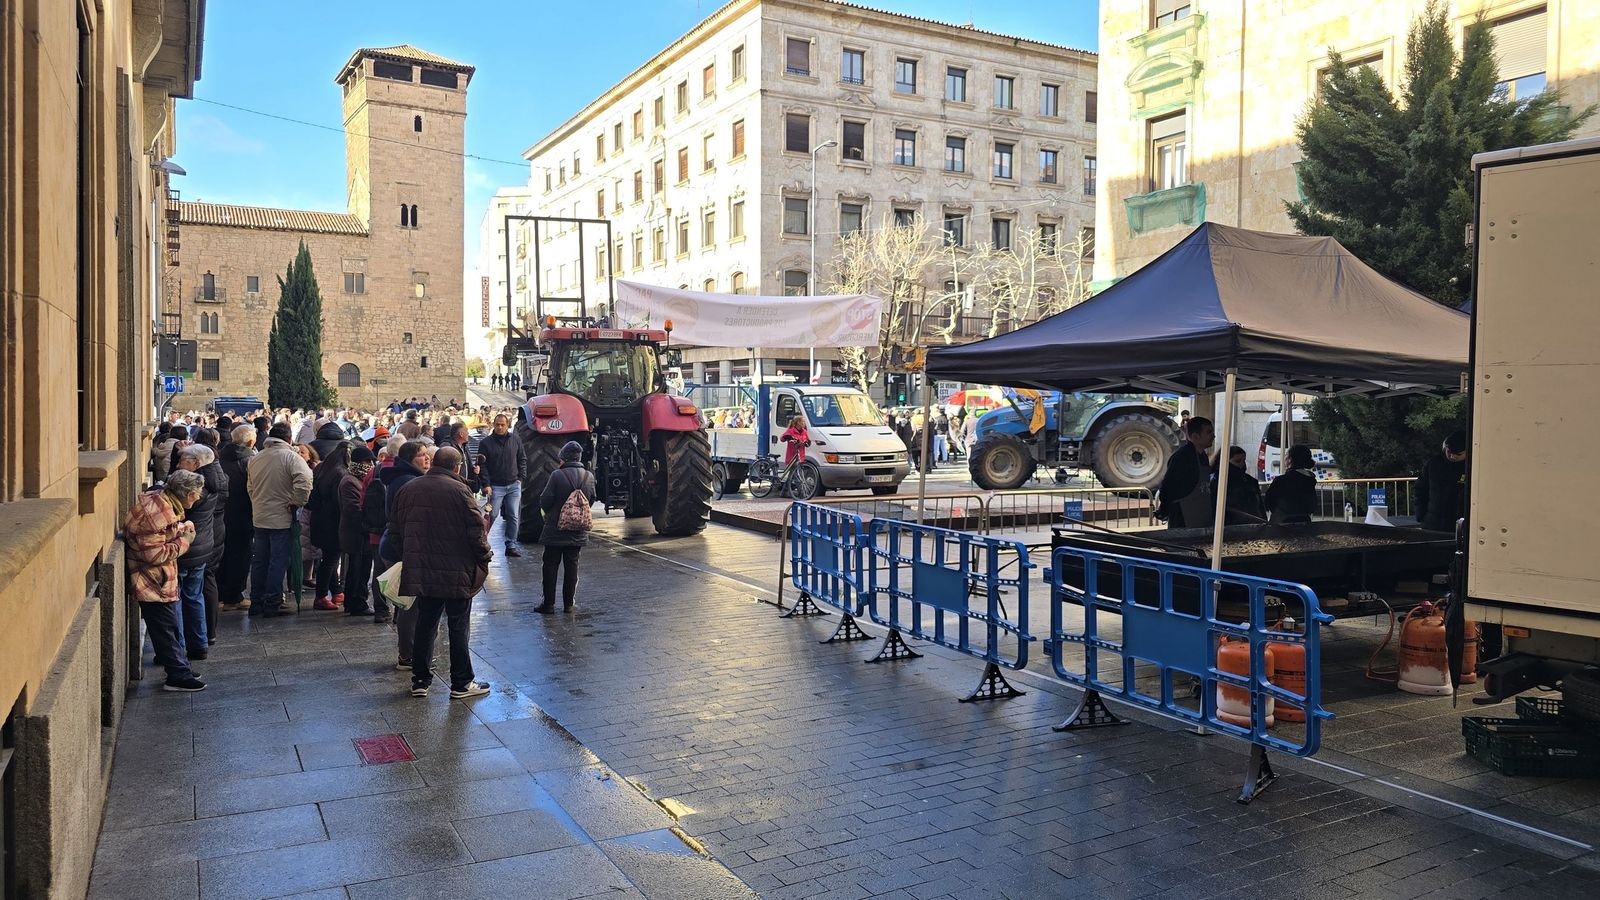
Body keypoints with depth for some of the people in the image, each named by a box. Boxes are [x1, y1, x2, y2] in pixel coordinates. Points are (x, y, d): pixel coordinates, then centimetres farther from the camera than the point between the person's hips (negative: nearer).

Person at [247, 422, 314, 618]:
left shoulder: (255, 458, 7)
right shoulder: (290, 457, -14)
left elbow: (250, 487, 13)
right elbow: (304, 483, -27)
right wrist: (296, 502, -14)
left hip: (259, 517, 6)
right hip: (281, 518, -6)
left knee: (259, 560, 14)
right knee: (278, 561, 1)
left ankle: (256, 601, 21)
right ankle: (271, 603, 3)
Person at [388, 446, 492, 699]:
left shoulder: (407, 490, 7)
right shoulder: (459, 490, -11)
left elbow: (395, 533, 13)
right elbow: (476, 531, -12)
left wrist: (408, 559, 22)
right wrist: (484, 559, 1)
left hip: (420, 572, 5)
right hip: (456, 573, -5)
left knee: (424, 625, 14)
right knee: (458, 626, 4)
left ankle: (420, 680, 19)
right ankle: (461, 683, 10)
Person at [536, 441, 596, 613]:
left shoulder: (557, 475, -16)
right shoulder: (589, 476, -2)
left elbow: (544, 502, -12)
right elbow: (591, 501, 8)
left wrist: (550, 513, 9)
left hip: (556, 529, -4)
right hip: (578, 532, 4)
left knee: (551, 565, 6)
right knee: (572, 565, 12)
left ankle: (549, 603, 8)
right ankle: (569, 603, 14)